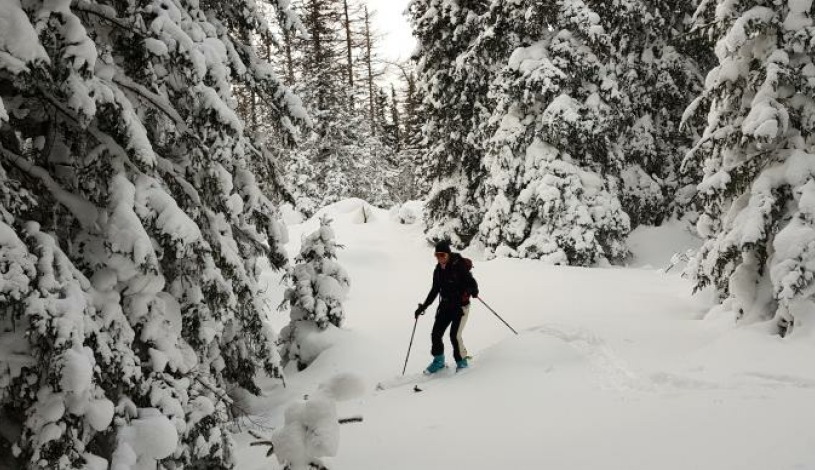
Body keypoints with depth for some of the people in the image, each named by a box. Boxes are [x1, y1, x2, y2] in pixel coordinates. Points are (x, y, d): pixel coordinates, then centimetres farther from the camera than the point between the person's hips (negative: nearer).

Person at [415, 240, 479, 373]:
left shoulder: (459, 267, -15)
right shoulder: (438, 270, 5)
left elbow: (472, 282, -16)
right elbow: (435, 290, 15)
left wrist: (473, 291, -35)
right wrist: (423, 306, 14)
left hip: (461, 305, -6)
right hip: (445, 306, 6)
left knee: (455, 335, -14)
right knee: (436, 334, 2)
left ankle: (462, 363, 7)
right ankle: (438, 361, 25)